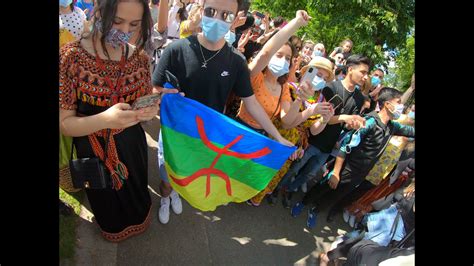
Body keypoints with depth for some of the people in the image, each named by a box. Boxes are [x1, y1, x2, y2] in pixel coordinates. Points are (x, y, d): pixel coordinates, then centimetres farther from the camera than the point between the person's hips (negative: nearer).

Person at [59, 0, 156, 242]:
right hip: (93, 152, -2)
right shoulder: (71, 57, -20)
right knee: (107, 204, 24)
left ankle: (137, 222, 61)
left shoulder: (139, 58, -8)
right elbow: (64, 124, -18)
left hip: (132, 148, 3)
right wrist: (105, 119, -38)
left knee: (136, 198, 27)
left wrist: (148, 111, -23)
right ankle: (113, 229, 58)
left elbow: (144, 103, 2)